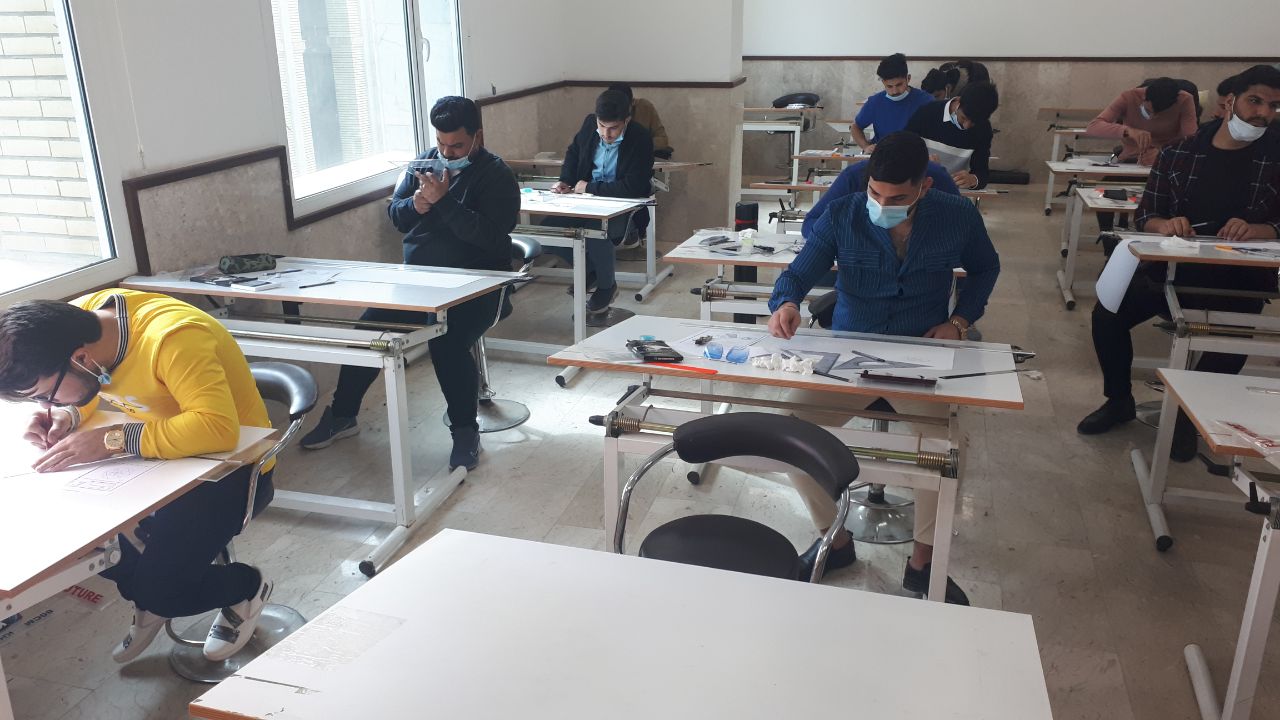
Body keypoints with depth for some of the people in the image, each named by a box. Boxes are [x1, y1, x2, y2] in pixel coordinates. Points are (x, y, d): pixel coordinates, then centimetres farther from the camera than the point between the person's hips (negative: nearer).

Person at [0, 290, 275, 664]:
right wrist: (67, 415, -12)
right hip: (161, 454, 8)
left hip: (231, 465, -8)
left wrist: (113, 440, -41)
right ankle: (146, 595, 18)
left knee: (159, 589, -19)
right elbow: (90, 391, 10)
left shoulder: (171, 339, -34)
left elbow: (219, 427, -45)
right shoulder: (79, 319, -11)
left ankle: (245, 587, 14)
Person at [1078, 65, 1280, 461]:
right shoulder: (1177, 154, 5)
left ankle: (1189, 412, 4)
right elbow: (1145, 215, 5)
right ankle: (1119, 400, 7)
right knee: (1107, 314, -19)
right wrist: (1165, 225, -18)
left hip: (1238, 280, -1)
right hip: (1170, 268, 1)